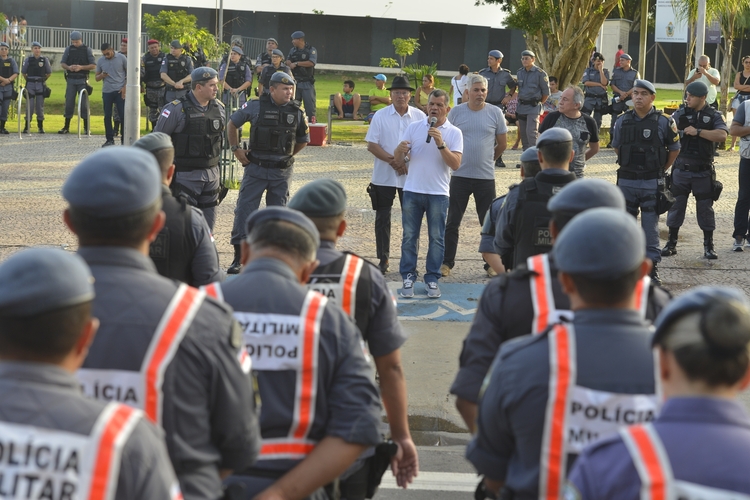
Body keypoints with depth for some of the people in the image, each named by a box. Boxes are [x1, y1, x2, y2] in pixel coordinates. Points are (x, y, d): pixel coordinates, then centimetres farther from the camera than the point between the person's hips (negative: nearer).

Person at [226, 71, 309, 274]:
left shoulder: (296, 112, 2)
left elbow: (303, 140, 17)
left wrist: (286, 155, 11)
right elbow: (233, 123, 8)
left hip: (282, 172, 2)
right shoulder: (256, 106, -5)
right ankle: (239, 257, 1)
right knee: (244, 209, -5)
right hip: (256, 168, -2)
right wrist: (236, 149, 3)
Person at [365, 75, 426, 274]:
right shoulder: (380, 116, 0)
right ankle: (383, 259, 16)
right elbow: (371, 144, -4)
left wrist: (409, 164, -12)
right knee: (382, 219, 6)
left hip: (410, 177, 0)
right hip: (383, 176, 0)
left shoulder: (420, 117, 1)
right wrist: (391, 160, -17)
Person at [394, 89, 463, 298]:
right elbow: (398, 159, 3)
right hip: (412, 191, 2)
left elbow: (455, 164, -10)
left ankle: (432, 279, 11)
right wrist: (400, 150, -20)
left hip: (438, 193, -1)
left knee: (436, 238, 3)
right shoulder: (414, 127, 5)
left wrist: (441, 144, -22)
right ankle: (408, 277, 11)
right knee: (409, 236, 4)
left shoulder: (454, 133, 0)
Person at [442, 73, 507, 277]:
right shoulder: (456, 112, -1)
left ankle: (491, 264, 17)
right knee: (452, 222, 5)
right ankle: (446, 262, 14)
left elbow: (502, 143, 9)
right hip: (460, 176, 0)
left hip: (486, 177, 0)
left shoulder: (495, 113, -1)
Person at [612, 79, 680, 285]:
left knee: (650, 227, 0)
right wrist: (630, 165, 12)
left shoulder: (664, 122, -6)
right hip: (626, 181, 3)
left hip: (652, 183, -3)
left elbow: (674, 149, 4)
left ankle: (651, 267, 6)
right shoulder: (622, 121, 2)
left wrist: (660, 170, 5)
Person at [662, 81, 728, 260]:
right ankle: (671, 243, 14)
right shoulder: (680, 114, 2)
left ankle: (709, 246, 15)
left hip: (703, 171, -1)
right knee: (676, 205, 5)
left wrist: (698, 131, -21)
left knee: (705, 207, 6)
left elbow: (722, 135, -19)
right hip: (681, 169, 1)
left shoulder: (713, 116, -1)